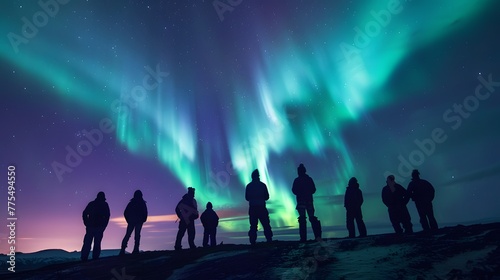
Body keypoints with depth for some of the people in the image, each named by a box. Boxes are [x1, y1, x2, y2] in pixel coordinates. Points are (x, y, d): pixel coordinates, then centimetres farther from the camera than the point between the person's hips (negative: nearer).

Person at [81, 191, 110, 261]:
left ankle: (84, 257, 1)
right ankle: (95, 257, 0)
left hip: (90, 226, 2)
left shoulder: (91, 203, 12)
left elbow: (84, 214, 8)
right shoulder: (105, 204, 4)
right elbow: (107, 216, -2)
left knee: (87, 243, 6)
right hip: (99, 227, -2)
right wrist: (104, 226, 5)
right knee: (97, 243, 4)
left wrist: (87, 224, 11)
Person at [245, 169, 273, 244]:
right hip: (262, 208, -1)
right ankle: (269, 240, 1)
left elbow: (247, 198, 7)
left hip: (252, 209, 2)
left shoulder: (249, 186, 2)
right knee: (266, 225, 5)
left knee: (253, 226, 5)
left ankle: (253, 242, 2)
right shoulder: (262, 185, -2)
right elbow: (267, 197, 3)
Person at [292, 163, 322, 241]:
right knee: (312, 217, 10)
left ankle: (303, 237, -3)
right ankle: (318, 235, 1)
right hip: (309, 200, 3)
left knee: (302, 219, 0)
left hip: (301, 201, -3)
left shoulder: (297, 180, -7)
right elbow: (313, 190, 9)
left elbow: (294, 191, -2)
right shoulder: (309, 179, 4)